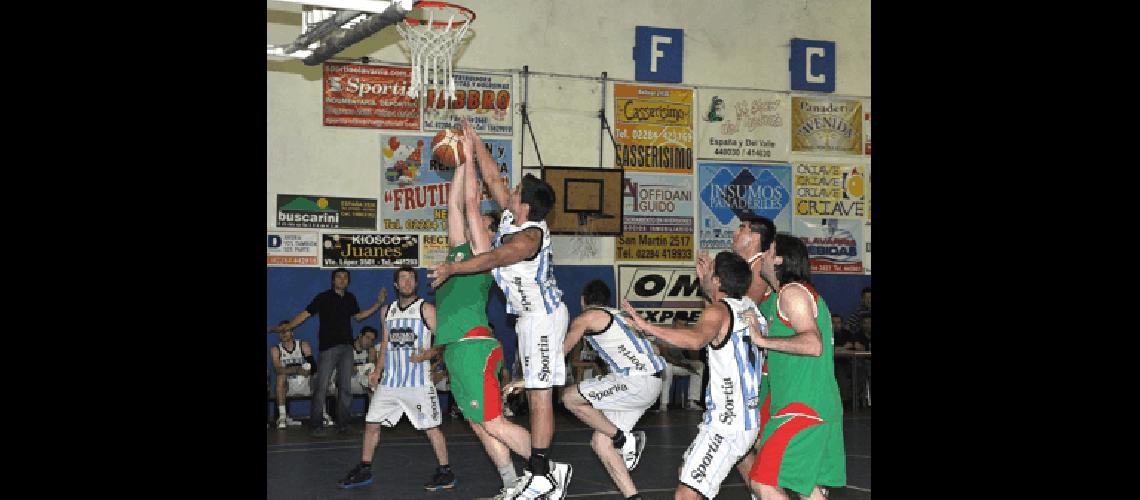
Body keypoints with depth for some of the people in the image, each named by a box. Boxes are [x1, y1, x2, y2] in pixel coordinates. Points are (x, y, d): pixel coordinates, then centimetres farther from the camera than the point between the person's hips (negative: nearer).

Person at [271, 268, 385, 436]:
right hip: (328, 346, -5)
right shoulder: (323, 297, -2)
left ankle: (342, 423, 16)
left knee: (345, 387, 7)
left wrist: (378, 304, 20)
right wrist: (285, 327, -11)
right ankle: (316, 425, -2)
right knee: (322, 387, -7)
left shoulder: (350, 298, 13)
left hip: (346, 346, 5)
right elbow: (305, 314, -4)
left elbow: (358, 316, 27)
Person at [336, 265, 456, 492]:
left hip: (418, 382, -6)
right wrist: (377, 371, 12)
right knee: (371, 424, 6)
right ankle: (364, 470, 18)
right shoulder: (387, 311, 14)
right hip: (390, 380, 6)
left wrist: (424, 355, -21)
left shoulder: (426, 309, -3)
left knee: (430, 427, -5)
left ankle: (445, 473, 4)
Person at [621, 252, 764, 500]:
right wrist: (704, 279, 34)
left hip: (728, 426, -10)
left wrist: (647, 326, -39)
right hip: (751, 417, 10)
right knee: (687, 469, 28)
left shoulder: (717, 312, -16)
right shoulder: (748, 306, 10)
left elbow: (696, 339, -38)